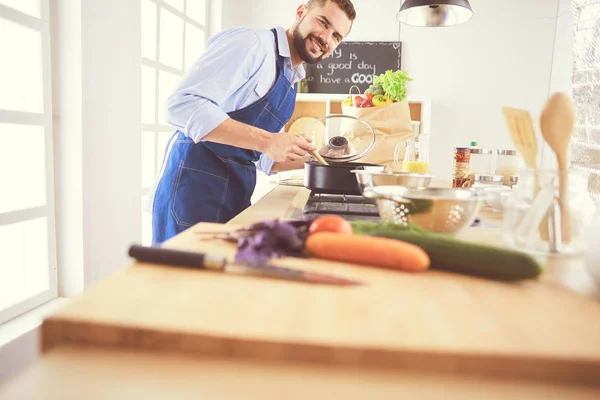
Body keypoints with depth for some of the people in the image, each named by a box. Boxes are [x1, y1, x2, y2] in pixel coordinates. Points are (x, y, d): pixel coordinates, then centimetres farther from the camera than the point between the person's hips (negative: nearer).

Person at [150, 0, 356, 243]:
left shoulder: (289, 82, 16)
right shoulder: (251, 41, -9)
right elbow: (183, 104, -21)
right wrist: (266, 140, -26)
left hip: (234, 196, 9)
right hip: (195, 188, -8)